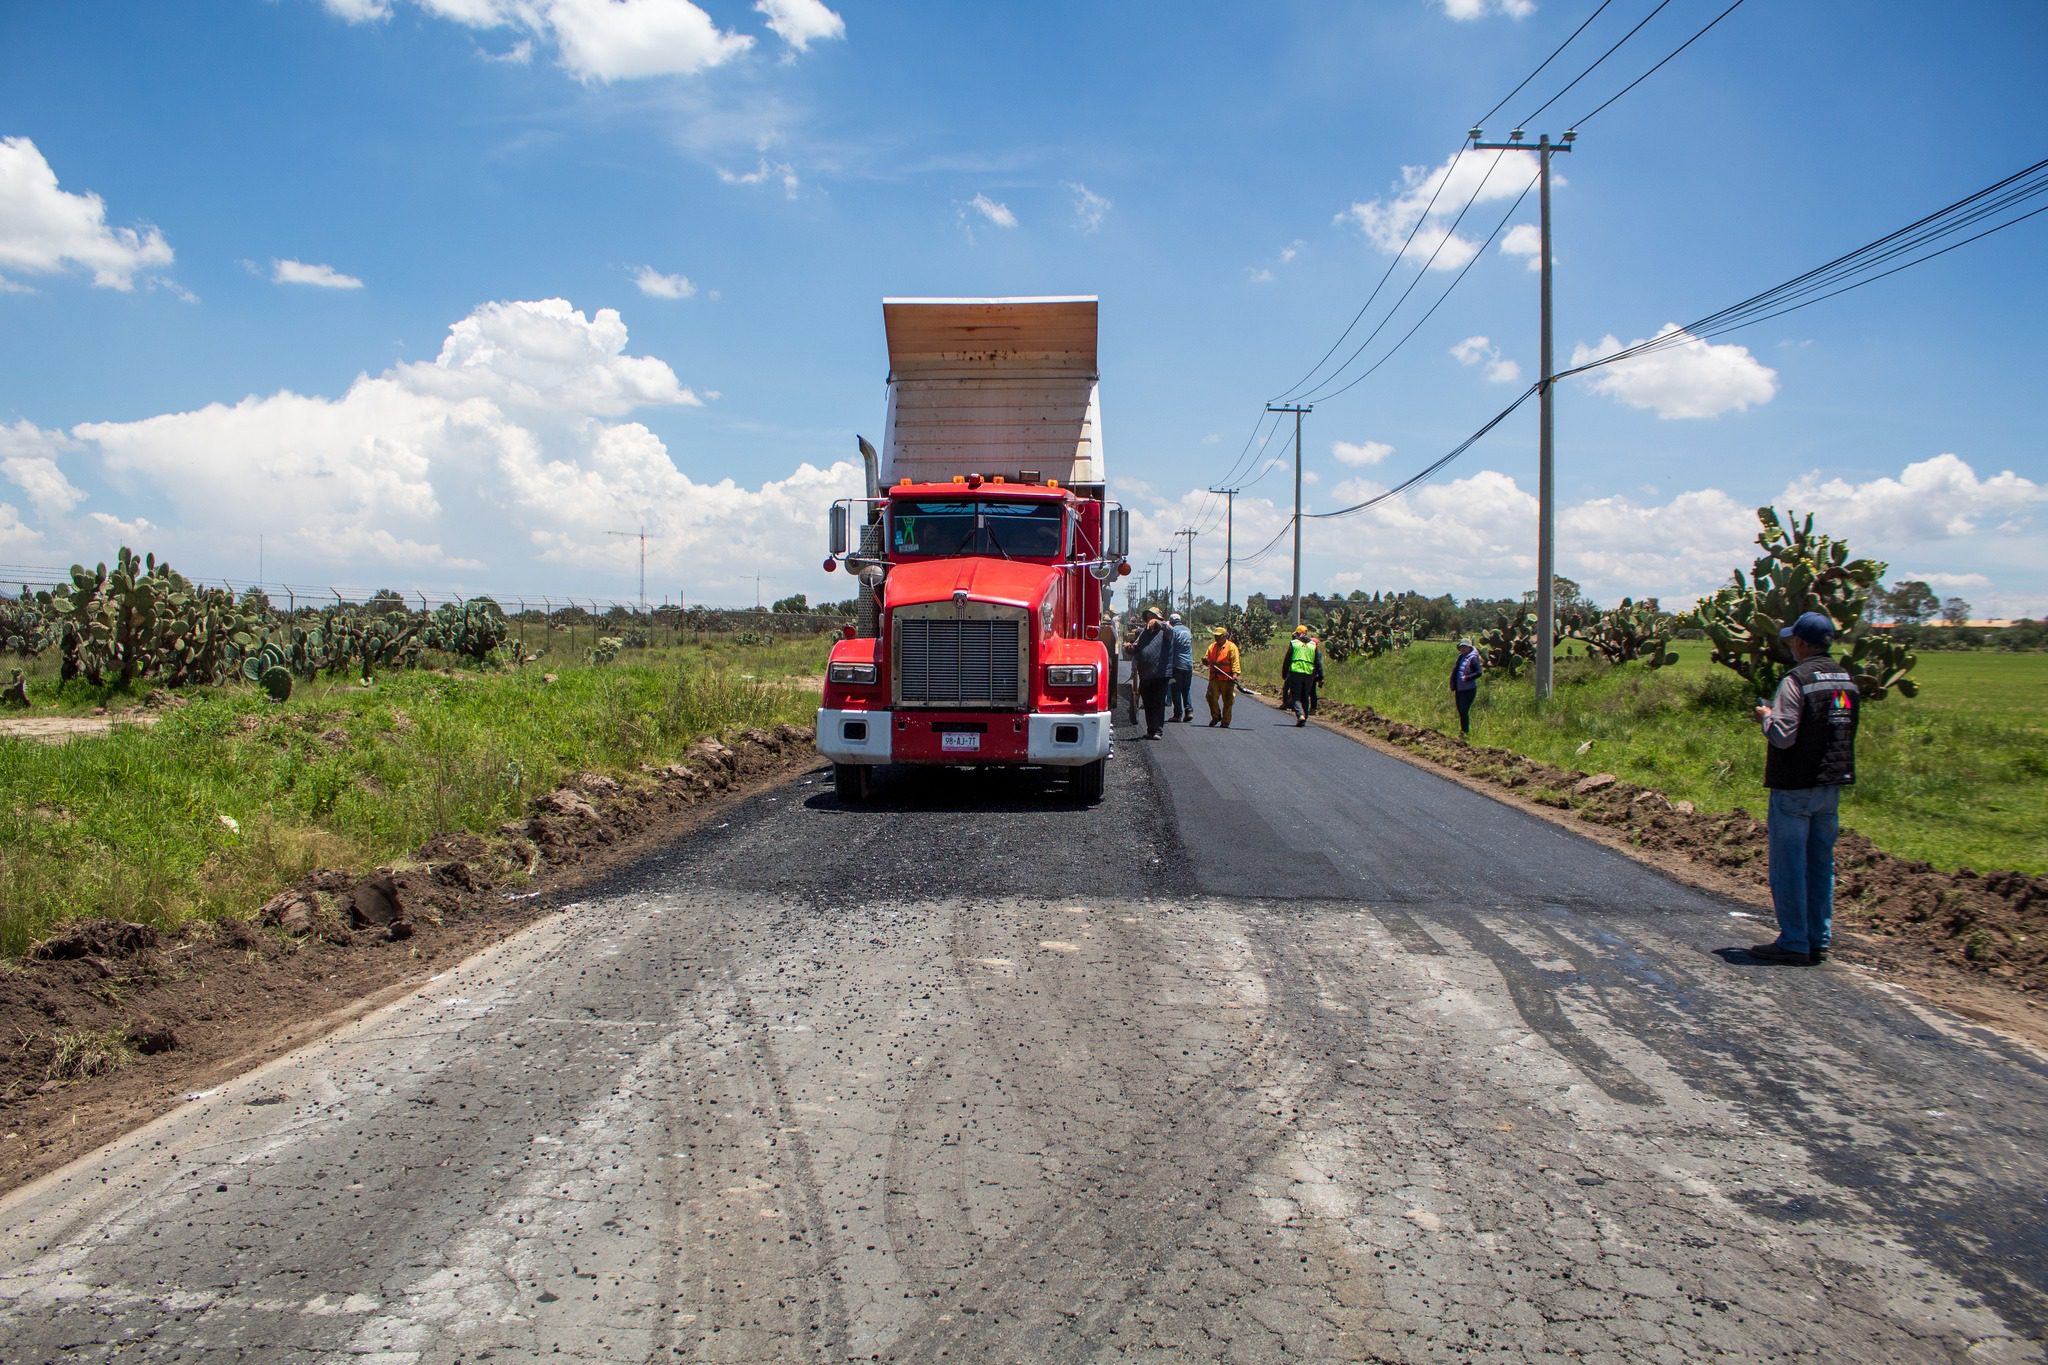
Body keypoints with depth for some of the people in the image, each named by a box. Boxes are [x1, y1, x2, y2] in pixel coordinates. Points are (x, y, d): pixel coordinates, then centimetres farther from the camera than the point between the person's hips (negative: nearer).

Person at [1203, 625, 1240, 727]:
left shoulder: (1231, 647, -3)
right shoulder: (1212, 646, 15)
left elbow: (1235, 662, -9)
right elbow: (1207, 660, 21)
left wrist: (1235, 673, -22)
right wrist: (1205, 660, -4)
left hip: (1227, 679, -4)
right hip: (1214, 678, 4)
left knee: (1227, 701, 2)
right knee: (1211, 697, -7)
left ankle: (1225, 722, 12)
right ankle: (1216, 716, 15)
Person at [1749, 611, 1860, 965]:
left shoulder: (1797, 681, -16)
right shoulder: (1847, 680, 9)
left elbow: (1784, 736, -22)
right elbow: (1846, 731, 17)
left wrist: (1766, 716, -2)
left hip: (1795, 787, -8)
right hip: (1832, 786, 8)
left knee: (1788, 865, 0)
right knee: (1822, 864, 14)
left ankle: (1794, 942, 3)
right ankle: (1820, 941, 18)